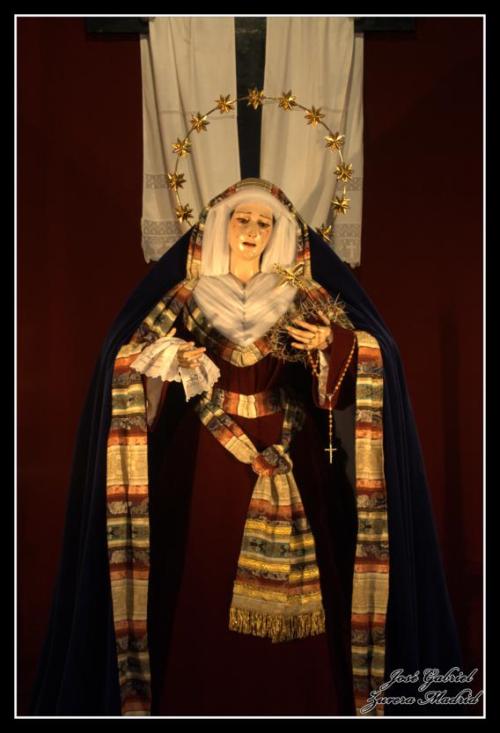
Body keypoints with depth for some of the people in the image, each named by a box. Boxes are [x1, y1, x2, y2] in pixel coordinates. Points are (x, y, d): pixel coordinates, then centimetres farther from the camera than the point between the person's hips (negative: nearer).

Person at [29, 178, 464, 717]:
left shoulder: (300, 293, 6)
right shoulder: (190, 292, 7)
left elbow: (369, 349, 0)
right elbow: (129, 357, 4)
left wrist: (330, 341, -19)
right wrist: (175, 358, -13)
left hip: (285, 454, 1)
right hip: (211, 453, 0)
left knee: (292, 578, 1)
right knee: (208, 572, 3)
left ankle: (296, 700, 20)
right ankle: (206, 698, 21)